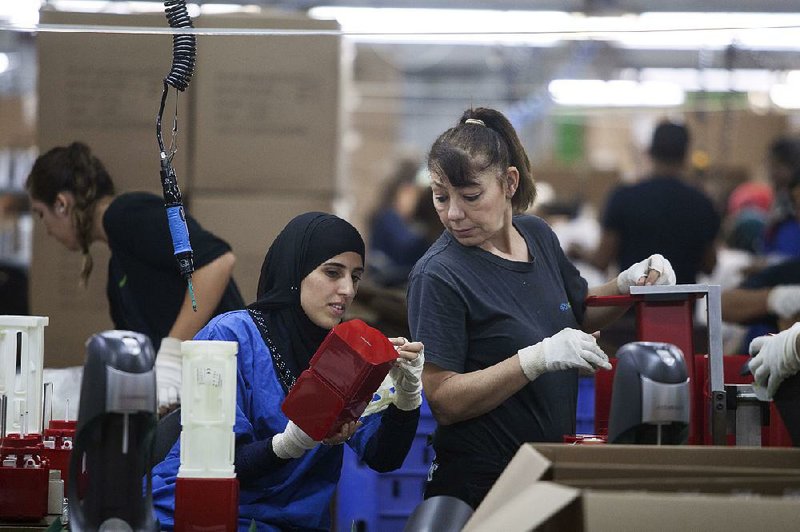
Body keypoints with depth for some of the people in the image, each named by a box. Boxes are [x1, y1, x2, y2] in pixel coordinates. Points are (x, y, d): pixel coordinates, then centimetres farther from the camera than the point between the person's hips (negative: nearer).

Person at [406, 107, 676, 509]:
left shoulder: (537, 235, 3)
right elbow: (444, 401, -22)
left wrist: (627, 285, 2)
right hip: (480, 487, -7)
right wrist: (539, 359, -30)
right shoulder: (439, 277, -18)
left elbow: (581, 313, 21)